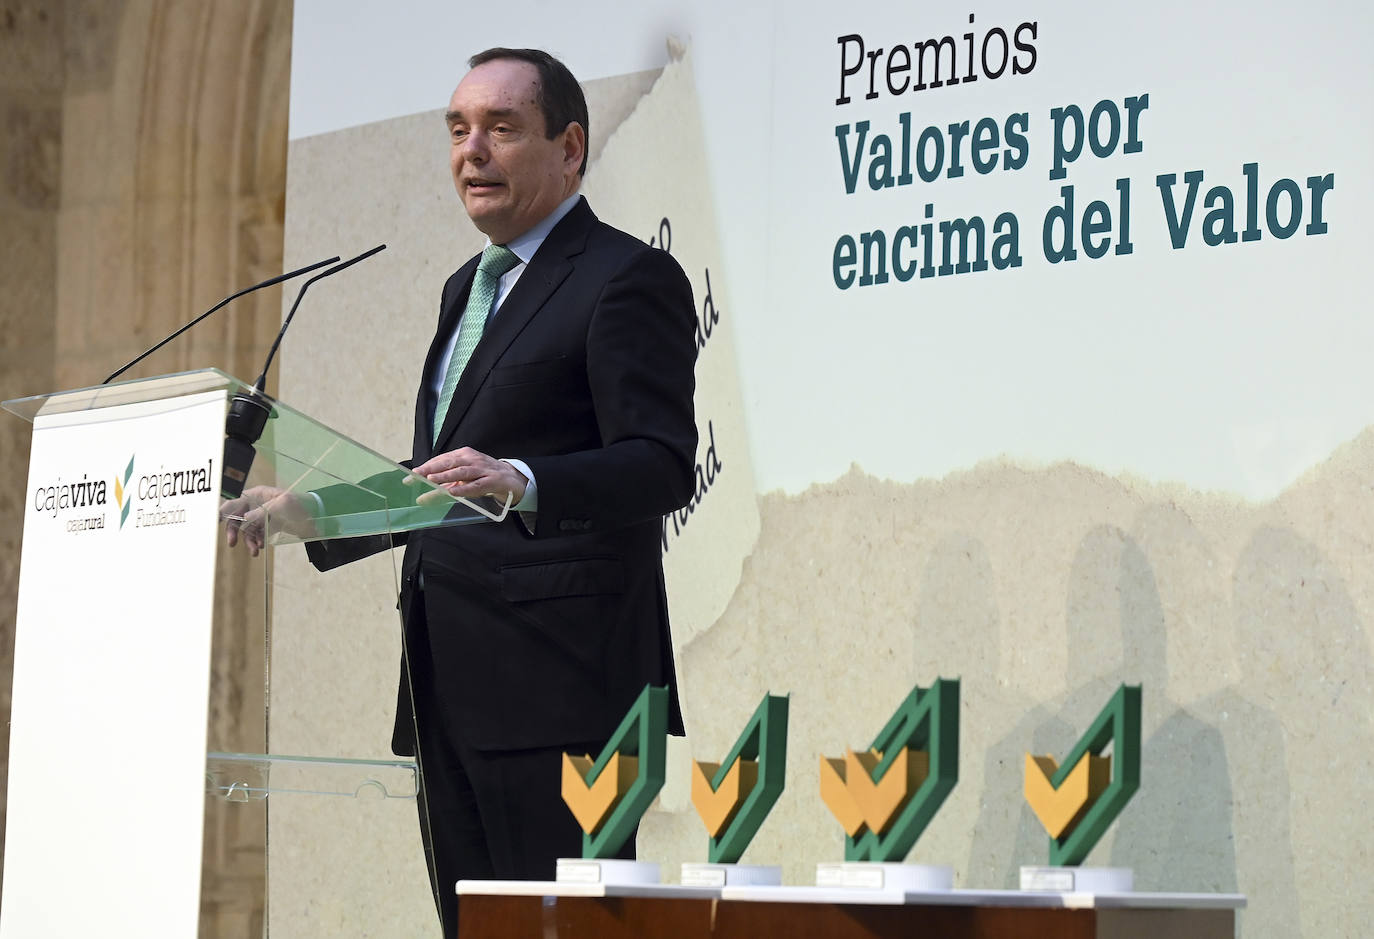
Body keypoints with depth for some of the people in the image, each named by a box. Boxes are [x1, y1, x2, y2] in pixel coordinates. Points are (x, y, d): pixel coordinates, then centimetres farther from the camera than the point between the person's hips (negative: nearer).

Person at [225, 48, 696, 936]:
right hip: (452, 690, 9)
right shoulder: (470, 287, 23)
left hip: (558, 683, -9)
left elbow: (664, 464, -17)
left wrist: (522, 482, -33)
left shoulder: (629, 279, -6)